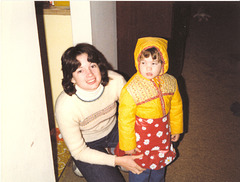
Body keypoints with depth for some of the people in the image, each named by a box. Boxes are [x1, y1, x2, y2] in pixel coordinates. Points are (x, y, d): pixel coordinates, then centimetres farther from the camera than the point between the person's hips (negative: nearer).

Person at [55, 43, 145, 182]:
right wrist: (118, 161, -26)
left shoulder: (115, 81, -26)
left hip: (113, 130, 4)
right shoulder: (65, 106, -32)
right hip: (87, 145, -3)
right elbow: (78, 151, -21)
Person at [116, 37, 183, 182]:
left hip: (163, 137, 5)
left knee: (160, 166, 29)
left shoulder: (170, 82, -11)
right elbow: (125, 120, -20)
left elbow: (176, 107, 6)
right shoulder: (130, 90, -28)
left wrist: (176, 129, 15)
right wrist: (128, 145, -12)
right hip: (141, 140, -5)